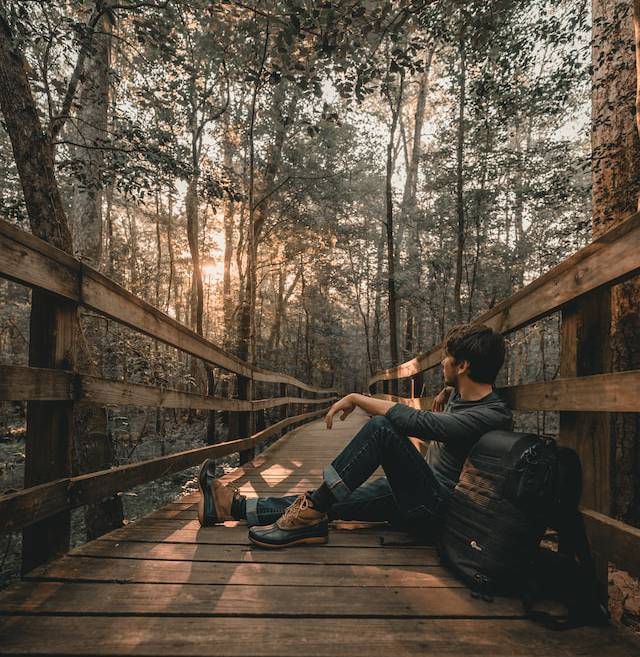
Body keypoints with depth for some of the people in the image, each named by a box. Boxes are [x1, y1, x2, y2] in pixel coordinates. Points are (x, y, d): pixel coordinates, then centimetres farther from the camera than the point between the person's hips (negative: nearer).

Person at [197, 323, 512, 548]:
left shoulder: (491, 416, -22)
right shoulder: (461, 393, 7)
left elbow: (412, 420, -30)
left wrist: (356, 398, -20)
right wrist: (447, 390, 13)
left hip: (435, 508, -10)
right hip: (414, 491, 10)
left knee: (380, 427, -28)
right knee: (331, 502, 1)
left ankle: (309, 516, -22)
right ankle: (235, 505, 9)